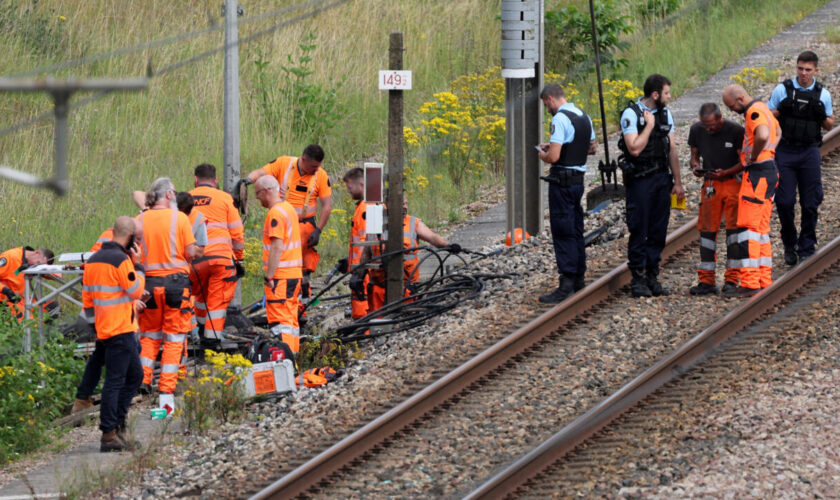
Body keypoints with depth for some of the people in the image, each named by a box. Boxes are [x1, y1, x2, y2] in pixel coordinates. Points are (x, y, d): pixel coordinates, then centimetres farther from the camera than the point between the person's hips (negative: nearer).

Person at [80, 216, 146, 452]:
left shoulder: (93, 260, 12)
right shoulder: (121, 260, -16)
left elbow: (88, 297, 17)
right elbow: (137, 291, -10)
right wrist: (137, 264, -2)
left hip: (104, 326, 9)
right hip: (120, 329, -9)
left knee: (134, 375, 17)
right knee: (115, 380, -8)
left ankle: (118, 424, 16)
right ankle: (109, 434, -10)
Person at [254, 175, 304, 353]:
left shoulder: (275, 213, -15)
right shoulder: (289, 208, 15)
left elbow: (277, 248, -21)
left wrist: (269, 276, -19)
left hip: (280, 277, -10)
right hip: (294, 274, 10)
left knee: (279, 321, -10)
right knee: (290, 319, 15)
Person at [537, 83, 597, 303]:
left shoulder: (560, 119, -17)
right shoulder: (584, 117, 11)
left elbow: (554, 157, -24)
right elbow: (591, 148, 24)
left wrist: (543, 155, -1)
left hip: (562, 182, -9)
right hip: (579, 179, 9)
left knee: (563, 233, -8)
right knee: (576, 229, 17)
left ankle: (566, 284, -11)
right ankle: (578, 277, 25)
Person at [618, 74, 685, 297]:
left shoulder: (665, 114, 11)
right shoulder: (631, 114, -9)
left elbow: (672, 150, 14)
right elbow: (635, 148, -19)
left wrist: (677, 182, 12)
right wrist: (649, 125, -14)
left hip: (662, 178, 6)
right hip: (639, 180, -6)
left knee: (659, 230, 6)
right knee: (639, 231, -4)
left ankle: (652, 276, 12)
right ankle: (638, 279, 1)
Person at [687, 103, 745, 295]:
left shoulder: (735, 131, -13)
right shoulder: (697, 130, 0)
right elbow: (694, 155, 12)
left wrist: (726, 172, -26)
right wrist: (695, 166, -11)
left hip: (733, 183, -4)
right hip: (710, 184, 4)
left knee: (734, 228, -6)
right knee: (707, 229, 1)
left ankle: (732, 280, -2)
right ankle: (706, 281, 5)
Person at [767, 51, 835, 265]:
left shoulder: (822, 94, 5)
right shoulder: (782, 90, 1)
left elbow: (830, 125, 14)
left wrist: (822, 116, -9)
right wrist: (780, 110, -15)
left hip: (809, 152, 1)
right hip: (785, 152, -1)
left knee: (810, 203, 0)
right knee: (784, 201, -5)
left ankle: (806, 248, 10)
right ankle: (789, 245, 14)